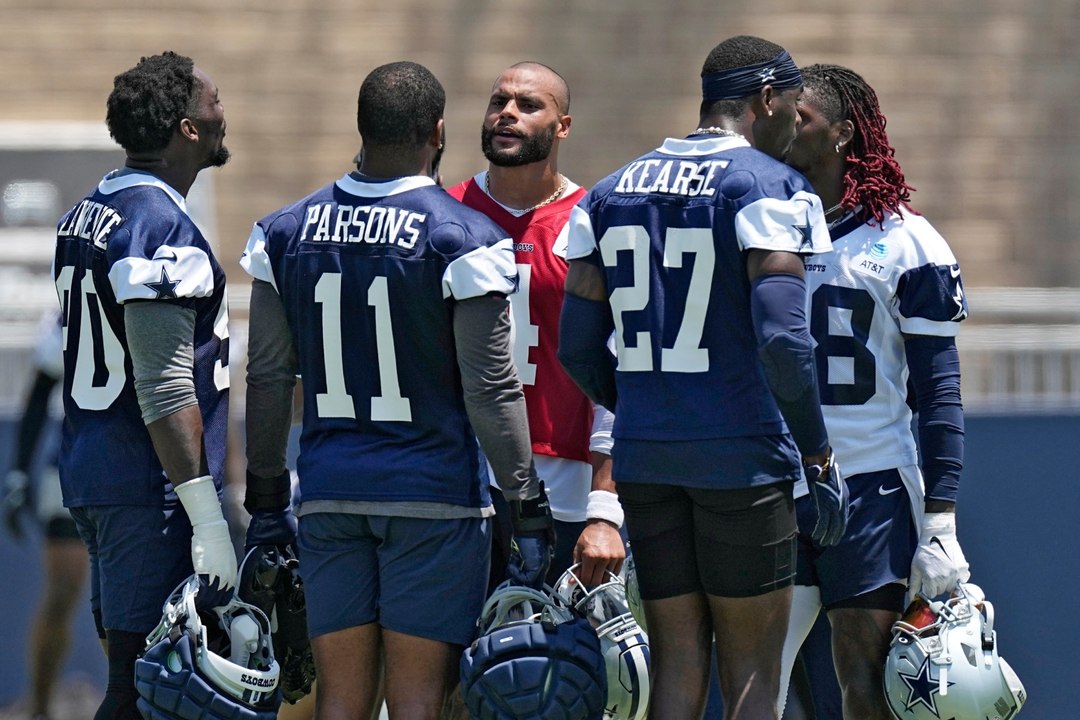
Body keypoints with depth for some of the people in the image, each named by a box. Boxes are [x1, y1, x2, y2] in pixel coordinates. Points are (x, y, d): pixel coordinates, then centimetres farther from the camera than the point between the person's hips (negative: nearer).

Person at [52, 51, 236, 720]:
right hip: (149, 489, -10)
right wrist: (208, 519, -20)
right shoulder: (163, 231, -16)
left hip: (90, 478, 10)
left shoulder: (85, 216, 14)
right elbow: (166, 390, -21)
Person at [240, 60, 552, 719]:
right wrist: (527, 506, -4)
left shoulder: (288, 233, 5)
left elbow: (268, 378, 8)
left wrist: (264, 491, 17)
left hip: (329, 492, 4)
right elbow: (489, 388, -10)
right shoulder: (462, 240, -9)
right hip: (435, 492, -4)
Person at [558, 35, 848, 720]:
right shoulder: (770, 188, -8)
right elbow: (782, 339, -18)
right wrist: (819, 456, -10)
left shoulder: (612, 193, 11)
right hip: (743, 456, -5)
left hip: (644, 455, 5)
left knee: (677, 665, 9)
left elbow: (579, 349, 11)